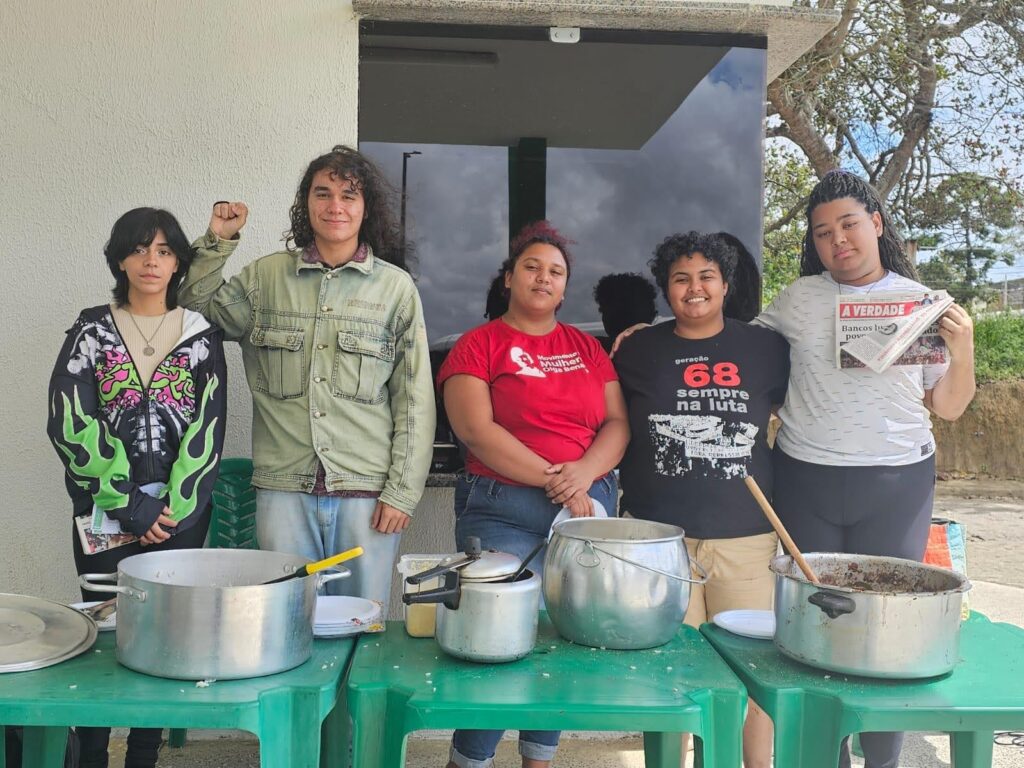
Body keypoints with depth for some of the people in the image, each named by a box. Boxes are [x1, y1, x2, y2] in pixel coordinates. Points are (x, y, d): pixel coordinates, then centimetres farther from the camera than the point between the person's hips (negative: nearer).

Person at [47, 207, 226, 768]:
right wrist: (131, 505, -12)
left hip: (180, 513, 1)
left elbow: (207, 429, 0)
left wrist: (172, 507, -9)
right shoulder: (91, 332, 4)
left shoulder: (201, 335, 6)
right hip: (103, 514, 0)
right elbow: (70, 425, -6)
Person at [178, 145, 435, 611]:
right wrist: (217, 241, 5)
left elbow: (414, 401, 2)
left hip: (367, 491, -1)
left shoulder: (395, 287, 3)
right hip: (283, 489, 1)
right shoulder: (265, 277, 9)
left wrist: (403, 492, -3)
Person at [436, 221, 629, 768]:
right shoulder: (479, 344, 1)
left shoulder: (587, 348, 14)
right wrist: (553, 480, -13)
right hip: (504, 514, -4)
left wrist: (583, 472, -11)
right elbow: (477, 431, -10)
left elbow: (618, 424, 9)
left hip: (587, 507, 4)